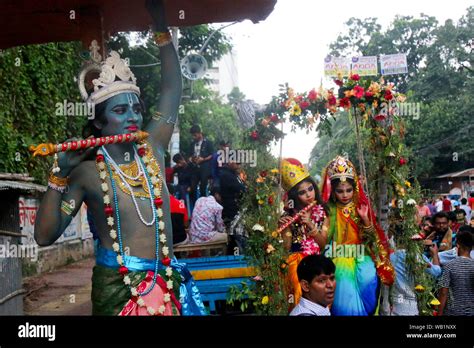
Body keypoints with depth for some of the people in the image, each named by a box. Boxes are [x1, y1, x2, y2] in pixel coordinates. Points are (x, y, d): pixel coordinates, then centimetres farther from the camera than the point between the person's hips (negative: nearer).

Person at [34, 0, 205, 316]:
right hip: (116, 287, -4)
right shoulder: (86, 170, -6)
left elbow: (172, 89, 6)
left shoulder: (152, 150, 5)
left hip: (167, 282, 4)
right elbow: (45, 236, -8)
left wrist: (162, 30, 2)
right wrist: (60, 176, -16)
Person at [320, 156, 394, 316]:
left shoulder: (362, 206, 6)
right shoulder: (330, 210, 0)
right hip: (340, 260, -2)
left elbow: (371, 237, 1)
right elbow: (324, 238, -5)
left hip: (361, 258, 2)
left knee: (368, 279, -18)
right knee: (345, 297, -11)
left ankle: (367, 311, 2)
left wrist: (365, 219, -14)